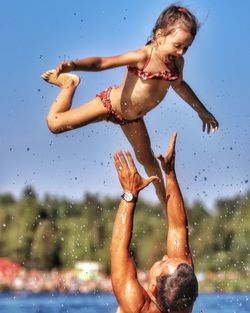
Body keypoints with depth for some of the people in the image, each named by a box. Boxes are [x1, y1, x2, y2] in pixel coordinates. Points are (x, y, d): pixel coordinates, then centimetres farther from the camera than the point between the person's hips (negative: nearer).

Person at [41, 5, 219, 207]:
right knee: (55, 124, -12)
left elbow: (179, 85, 13)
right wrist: (74, 65, -59)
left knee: (146, 158, 20)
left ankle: (165, 201, 43)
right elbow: (102, 63, -40)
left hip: (133, 118, 6)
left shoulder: (177, 62, -10)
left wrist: (202, 111, 23)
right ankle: (69, 84, 13)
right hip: (110, 104, -6)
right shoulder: (143, 57, -32)